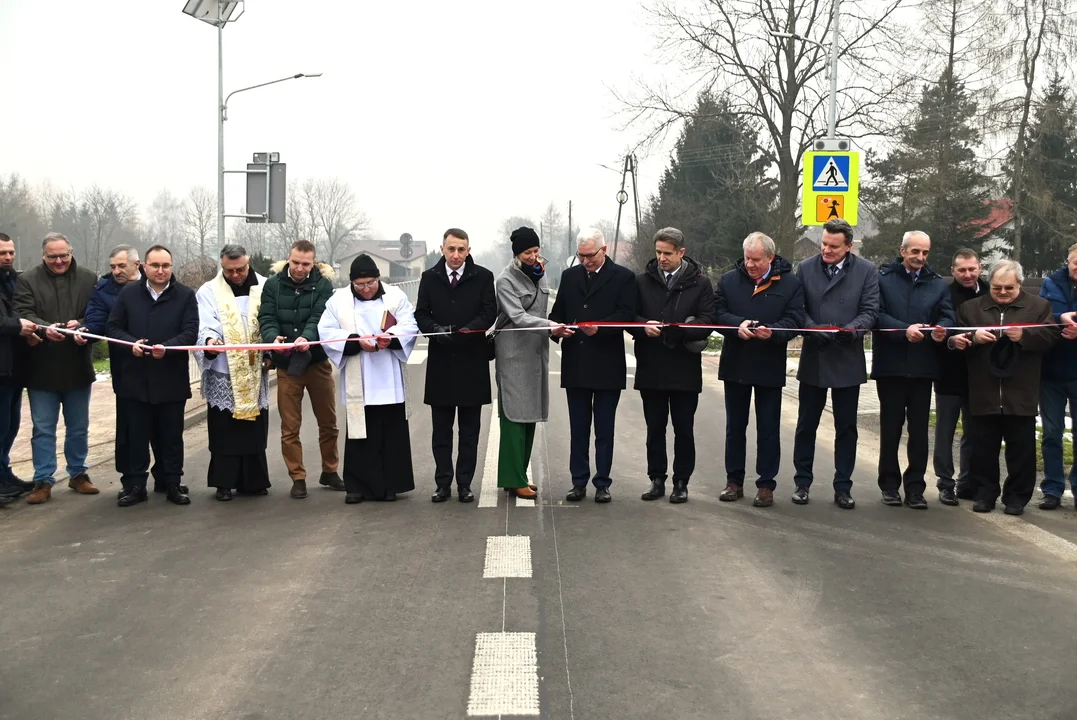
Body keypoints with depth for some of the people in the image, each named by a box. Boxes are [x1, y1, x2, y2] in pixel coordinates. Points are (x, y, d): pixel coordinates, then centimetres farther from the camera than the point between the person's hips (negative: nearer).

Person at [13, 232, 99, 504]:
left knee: (78, 428, 13)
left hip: (78, 367, 2)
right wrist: (44, 328, -31)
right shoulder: (27, 280, -1)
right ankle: (43, 481, 11)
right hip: (42, 369, -2)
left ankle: (78, 474, 26)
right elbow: (23, 314, -11)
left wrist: (81, 325, -24)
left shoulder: (88, 280, 3)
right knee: (43, 429, 4)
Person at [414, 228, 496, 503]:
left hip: (472, 361, -1)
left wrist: (469, 329, -22)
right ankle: (443, 483, 13)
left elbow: (490, 311, -5)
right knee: (441, 429, 6)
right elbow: (421, 315, 4)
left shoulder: (483, 277, 0)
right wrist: (436, 329, -16)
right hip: (440, 361, 2)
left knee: (470, 429, 5)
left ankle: (464, 483, 13)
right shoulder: (429, 278, 6)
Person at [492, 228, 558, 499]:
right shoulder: (506, 280, -9)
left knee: (530, 414, 9)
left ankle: (519, 475, 16)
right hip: (514, 352, -7)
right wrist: (549, 325, -30)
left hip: (536, 352, 7)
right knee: (515, 415, -8)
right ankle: (514, 480, -5)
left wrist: (540, 275, 5)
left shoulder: (538, 273, 12)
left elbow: (543, 305, 9)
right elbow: (518, 317, -22)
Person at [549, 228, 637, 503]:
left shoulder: (623, 277, -1)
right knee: (578, 428, 9)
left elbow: (626, 315, -10)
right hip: (575, 365, 4)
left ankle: (602, 483, 12)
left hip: (607, 366, -4)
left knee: (604, 430, 4)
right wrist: (557, 327, -10)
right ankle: (579, 482, 16)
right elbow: (558, 312, 12)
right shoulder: (569, 276, 12)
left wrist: (599, 328, -24)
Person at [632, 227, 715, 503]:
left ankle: (681, 482, 15)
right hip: (650, 367, 2)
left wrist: (677, 329, -23)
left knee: (684, 429, 6)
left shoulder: (700, 283, 0)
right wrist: (644, 325, -15)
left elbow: (707, 321, -7)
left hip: (685, 369, -2)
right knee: (654, 428, 10)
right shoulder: (642, 281, 7)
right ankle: (657, 479, 20)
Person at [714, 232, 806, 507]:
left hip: (770, 367, -2)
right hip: (735, 365, 2)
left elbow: (795, 320, -9)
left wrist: (772, 331, -27)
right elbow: (717, 312, -3)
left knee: (768, 429, 5)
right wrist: (738, 324, -22)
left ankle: (766, 485, 13)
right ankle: (734, 481, 22)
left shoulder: (789, 283, -5)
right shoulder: (729, 280, 1)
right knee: (735, 426, 12)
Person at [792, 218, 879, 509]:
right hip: (813, 360, 1)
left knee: (846, 428, 7)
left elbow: (869, 310, -5)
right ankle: (802, 483, 19)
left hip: (848, 361, 0)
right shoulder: (805, 268, 2)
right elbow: (798, 309, -1)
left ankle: (843, 487, 16)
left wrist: (851, 330, -24)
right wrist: (814, 330, -20)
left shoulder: (866, 271, -1)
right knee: (806, 426, 8)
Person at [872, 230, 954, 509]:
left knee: (919, 429, 4)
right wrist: (904, 330, -21)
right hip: (890, 364, -2)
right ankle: (890, 484, 17)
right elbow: (876, 314, -8)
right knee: (890, 427, 7)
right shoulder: (883, 278, 2)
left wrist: (941, 330, -22)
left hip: (923, 366, 2)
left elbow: (947, 316, 1)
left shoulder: (938, 284, 12)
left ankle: (915, 487, 10)